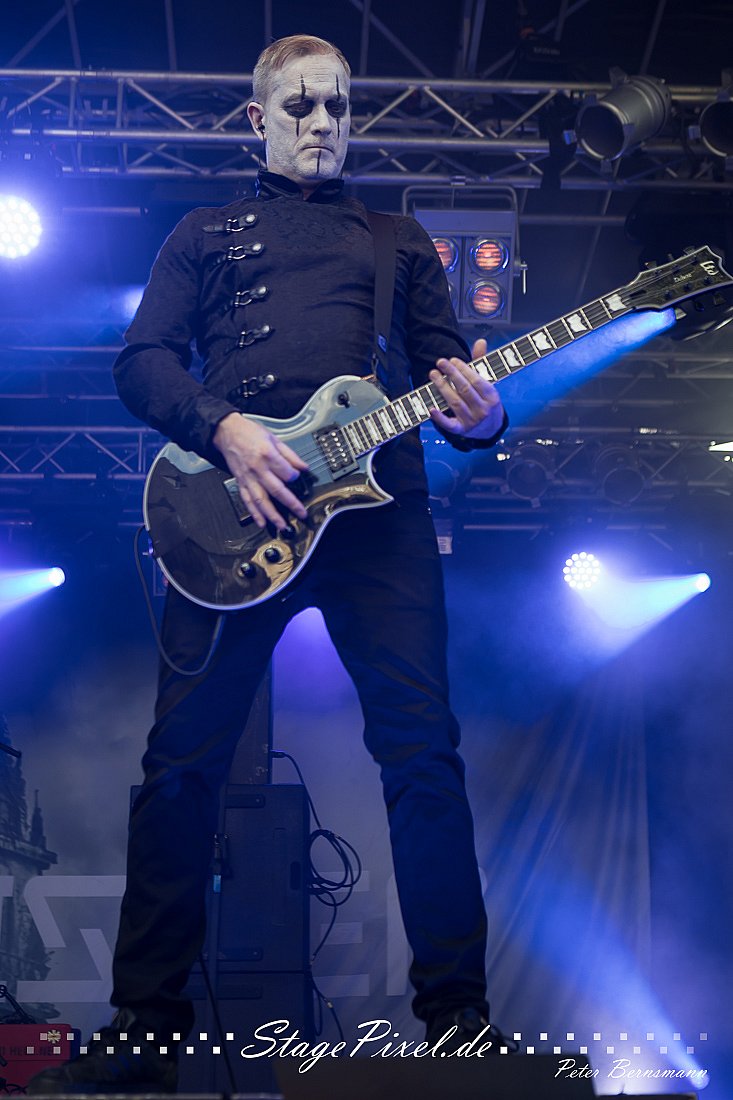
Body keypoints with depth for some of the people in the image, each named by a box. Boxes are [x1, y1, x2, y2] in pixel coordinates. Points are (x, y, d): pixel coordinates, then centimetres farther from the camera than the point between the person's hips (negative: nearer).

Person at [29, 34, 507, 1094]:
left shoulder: (402, 242, 24)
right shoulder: (206, 234, 21)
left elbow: (446, 366, 16)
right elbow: (142, 360, 8)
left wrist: (478, 414, -10)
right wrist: (225, 430, -12)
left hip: (378, 503, 1)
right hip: (233, 506, 0)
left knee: (423, 752, -6)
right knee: (182, 762, -2)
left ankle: (457, 1014, 4)